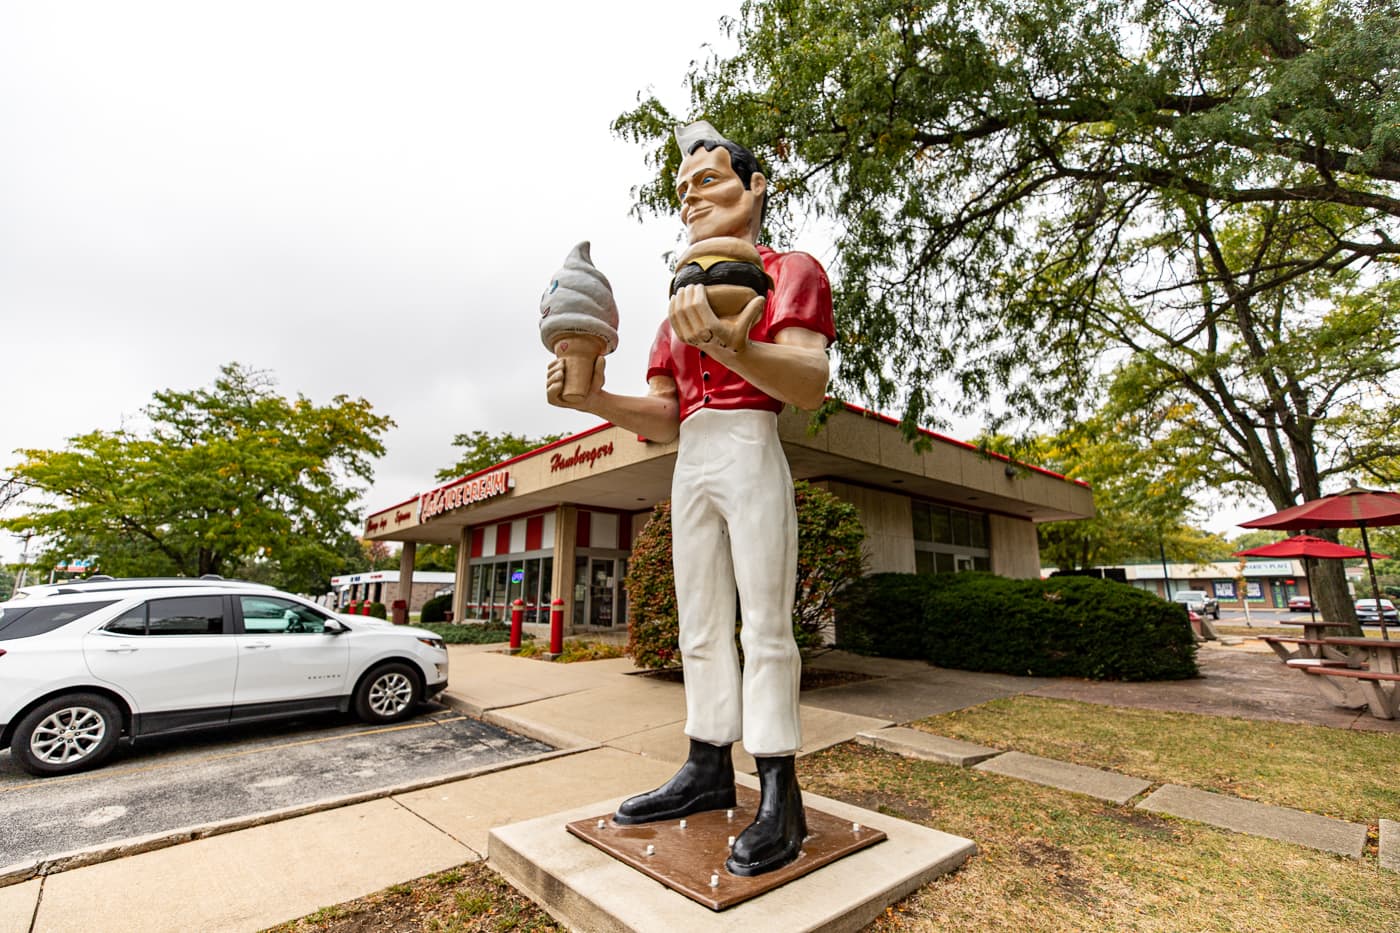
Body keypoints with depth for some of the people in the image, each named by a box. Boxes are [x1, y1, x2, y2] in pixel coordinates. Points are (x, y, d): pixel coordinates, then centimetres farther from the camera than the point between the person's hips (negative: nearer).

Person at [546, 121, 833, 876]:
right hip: (689, 468, 7)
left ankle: (780, 795, 4)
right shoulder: (678, 307, 20)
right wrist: (593, 397, -5)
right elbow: (662, 418, 13)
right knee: (701, 628, 8)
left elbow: (811, 386, -15)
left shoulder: (790, 271, 3)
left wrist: (726, 346, -33)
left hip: (752, 458, -6)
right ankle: (709, 770, 19)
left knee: (764, 626, -6)